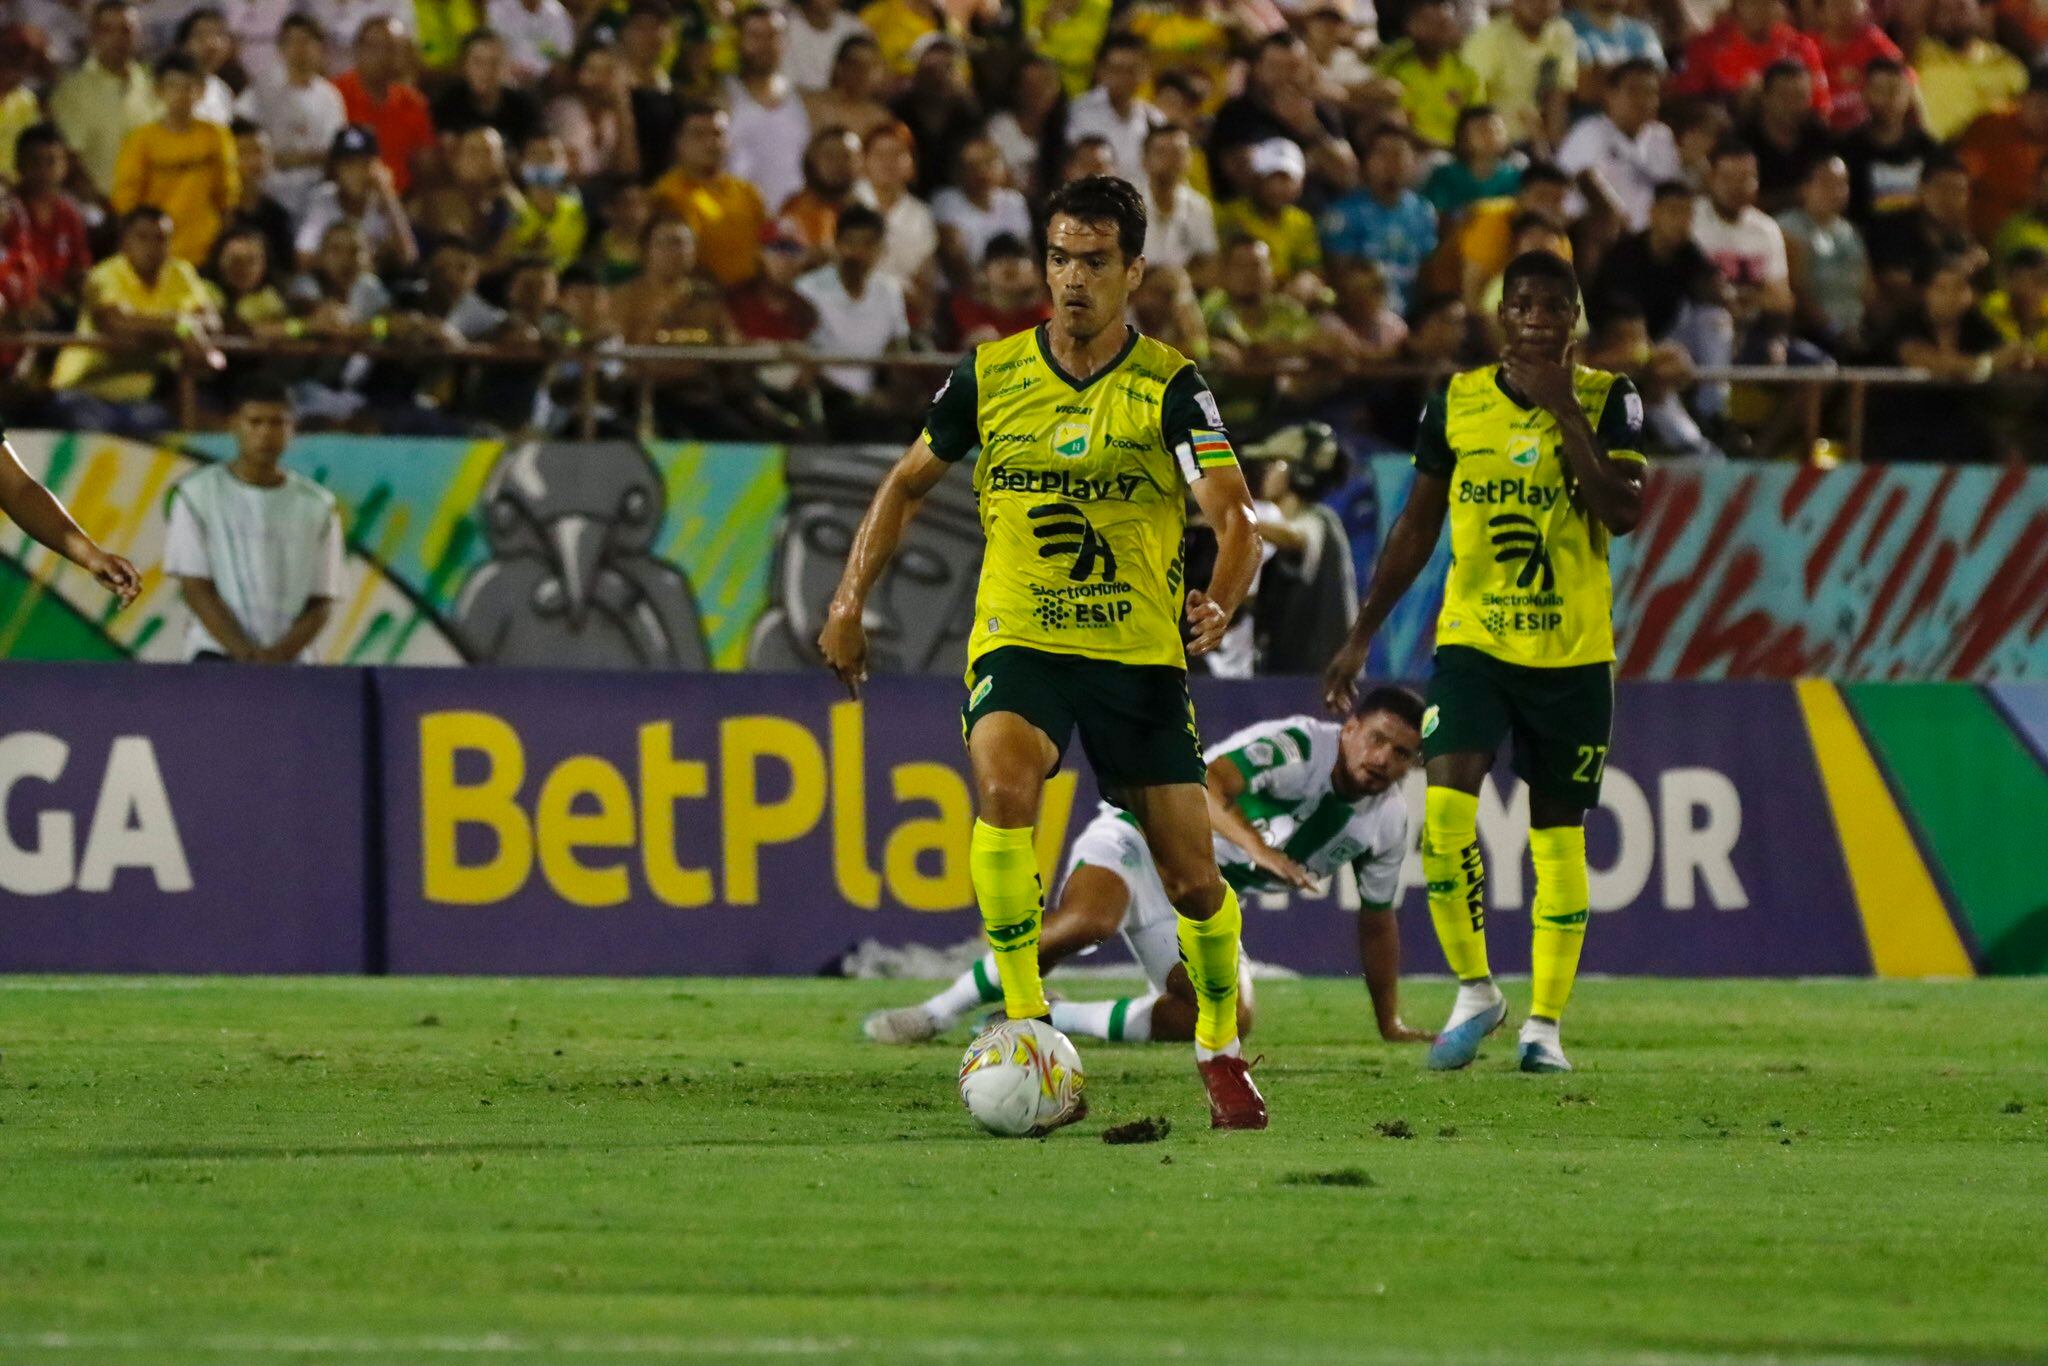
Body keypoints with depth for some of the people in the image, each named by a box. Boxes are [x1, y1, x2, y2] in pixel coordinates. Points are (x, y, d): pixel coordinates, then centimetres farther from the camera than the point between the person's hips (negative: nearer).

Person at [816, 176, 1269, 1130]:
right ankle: (1024, 1021, -23)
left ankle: (1221, 1052, 28)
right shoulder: (989, 375, 2)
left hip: (1140, 656, 0)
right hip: (1019, 646, 0)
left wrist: (1220, 602, -39)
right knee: (1003, 784, -31)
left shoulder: (1170, 388, -6)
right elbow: (908, 483, 17)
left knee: (1193, 882, 1)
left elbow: (1234, 518, -18)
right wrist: (850, 602, 9)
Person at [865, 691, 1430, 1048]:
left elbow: (1377, 921, 18)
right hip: (1143, 838, -7)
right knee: (1086, 921, -40)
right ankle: (935, 1014, -26)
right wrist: (1259, 847, -51)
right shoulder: (1296, 746, -20)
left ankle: (1048, 1019, -6)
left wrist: (1391, 1026, 19)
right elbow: (1205, 787, -35)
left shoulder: (1389, 822, 3)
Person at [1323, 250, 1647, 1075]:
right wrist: (1360, 636, 8)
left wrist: (1563, 410, -17)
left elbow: (1623, 514, -16)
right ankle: (1474, 991, 0)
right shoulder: (1457, 401, 3)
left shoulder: (1607, 400, -2)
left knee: (1558, 835, 4)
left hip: (1573, 651, -1)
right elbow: (1417, 526, 10)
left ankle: (1544, 1022, 14)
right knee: (1444, 806, -18)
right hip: (1472, 638, 1)